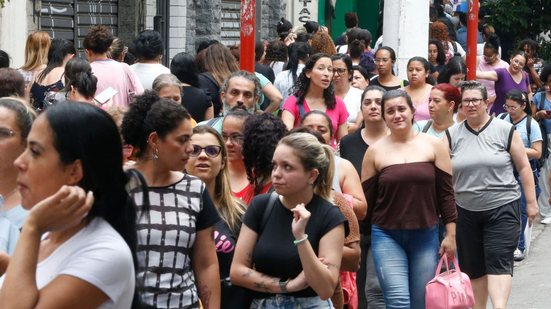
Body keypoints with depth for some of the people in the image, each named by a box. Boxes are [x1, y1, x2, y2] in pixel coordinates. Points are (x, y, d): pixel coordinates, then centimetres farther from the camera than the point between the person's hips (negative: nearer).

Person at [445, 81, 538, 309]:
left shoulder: (505, 130, -1)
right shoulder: (452, 135, 5)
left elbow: (524, 167, 3)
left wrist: (531, 202, 2)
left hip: (502, 208, -3)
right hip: (466, 211, 3)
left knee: (499, 261, -13)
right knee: (472, 266, 9)